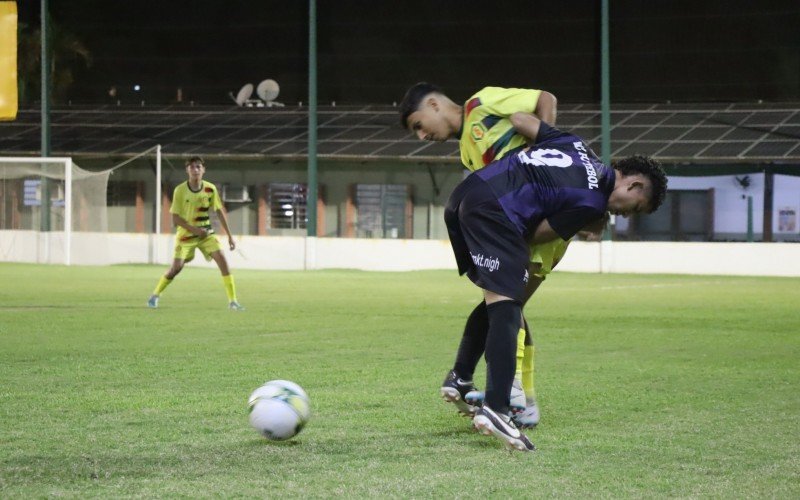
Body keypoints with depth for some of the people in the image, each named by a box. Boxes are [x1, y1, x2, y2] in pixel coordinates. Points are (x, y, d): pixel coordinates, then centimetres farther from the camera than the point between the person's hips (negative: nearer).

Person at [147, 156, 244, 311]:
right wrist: (194, 229, -22)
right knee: (177, 266, -8)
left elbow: (220, 212, 3)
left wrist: (229, 236, 1)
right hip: (186, 233, -2)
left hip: (206, 232, 2)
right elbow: (175, 218, -11)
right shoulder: (180, 190, -12)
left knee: (222, 259, -15)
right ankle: (155, 295, 18)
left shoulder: (210, 189, -5)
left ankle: (232, 301, -13)